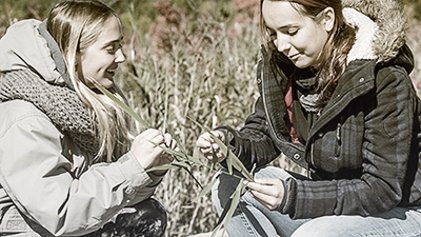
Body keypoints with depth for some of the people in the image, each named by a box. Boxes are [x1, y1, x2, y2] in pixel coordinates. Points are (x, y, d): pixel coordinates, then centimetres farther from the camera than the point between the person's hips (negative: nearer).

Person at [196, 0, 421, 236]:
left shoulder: (384, 80, -24)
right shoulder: (280, 65, -6)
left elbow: (384, 189, -24)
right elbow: (262, 134, 4)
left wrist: (293, 195, -32)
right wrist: (231, 143, -20)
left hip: (402, 212, -7)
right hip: (334, 197, 7)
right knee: (230, 187, -8)